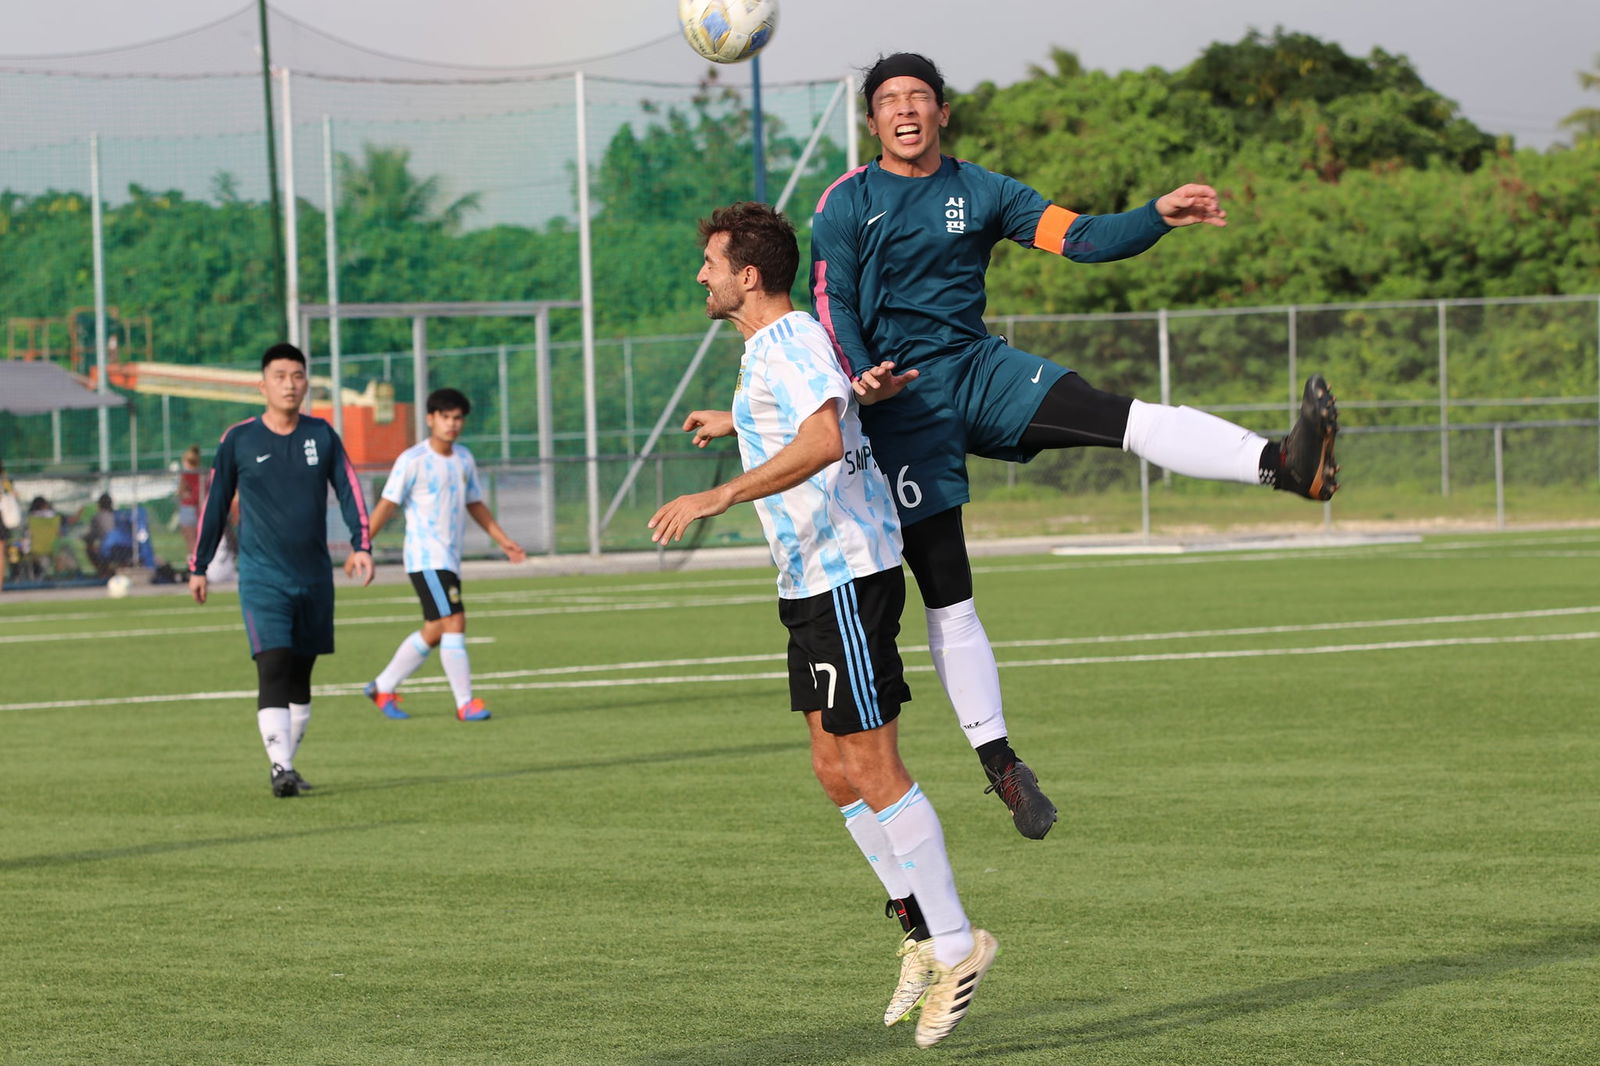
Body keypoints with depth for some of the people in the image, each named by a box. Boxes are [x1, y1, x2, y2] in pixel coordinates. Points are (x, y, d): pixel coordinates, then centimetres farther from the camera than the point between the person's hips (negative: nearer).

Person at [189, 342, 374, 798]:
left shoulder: (322, 436, 4)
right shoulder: (238, 440, -1)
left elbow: (349, 491, 5)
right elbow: (214, 504, 7)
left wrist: (361, 546, -10)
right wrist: (198, 567, 10)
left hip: (314, 576, 3)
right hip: (262, 577, -3)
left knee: (300, 675, 9)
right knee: (273, 668, -17)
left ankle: (288, 763, 20)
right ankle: (280, 769, -23)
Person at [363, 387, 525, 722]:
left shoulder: (464, 459, 12)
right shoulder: (412, 461, -9)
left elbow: (475, 504, 22)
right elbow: (387, 505, -8)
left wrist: (503, 540, 17)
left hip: (450, 561, 8)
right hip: (426, 558, -8)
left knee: (434, 632, 12)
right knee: (454, 622, -16)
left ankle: (383, 687, 26)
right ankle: (465, 703, -13)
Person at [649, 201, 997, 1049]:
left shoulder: (790, 343, -15)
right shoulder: (771, 346, 17)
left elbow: (824, 439, -32)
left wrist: (716, 499, -32)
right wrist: (737, 424, 46)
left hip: (847, 576, -10)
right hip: (812, 582, 10)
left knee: (872, 770, -9)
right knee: (836, 771, 10)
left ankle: (954, 944, -4)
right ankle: (921, 932, 15)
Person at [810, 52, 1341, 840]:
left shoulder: (980, 191, 10)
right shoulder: (846, 204, 1)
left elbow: (1079, 238, 2)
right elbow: (831, 304, -4)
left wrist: (1159, 216, -15)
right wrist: (860, 377, -24)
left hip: (980, 369, 2)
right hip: (902, 401, -2)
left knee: (1121, 417, -24)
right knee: (946, 595, -3)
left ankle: (1286, 465, -43)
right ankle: (998, 761, 5)